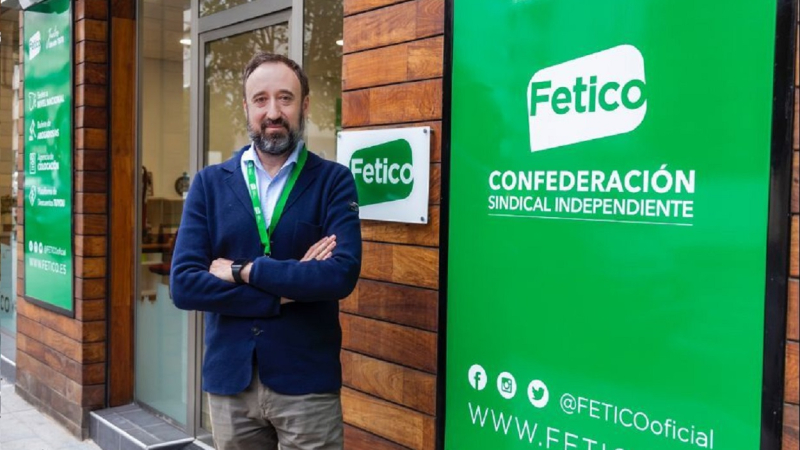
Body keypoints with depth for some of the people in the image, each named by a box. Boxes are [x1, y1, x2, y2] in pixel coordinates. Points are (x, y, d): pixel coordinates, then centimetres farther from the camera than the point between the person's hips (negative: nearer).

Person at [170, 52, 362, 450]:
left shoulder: (333, 181, -3)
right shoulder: (209, 183, 3)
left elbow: (342, 274, -18)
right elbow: (183, 284, -7)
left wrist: (242, 271, -14)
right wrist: (285, 290, -14)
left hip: (307, 381, -2)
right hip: (228, 378, 2)